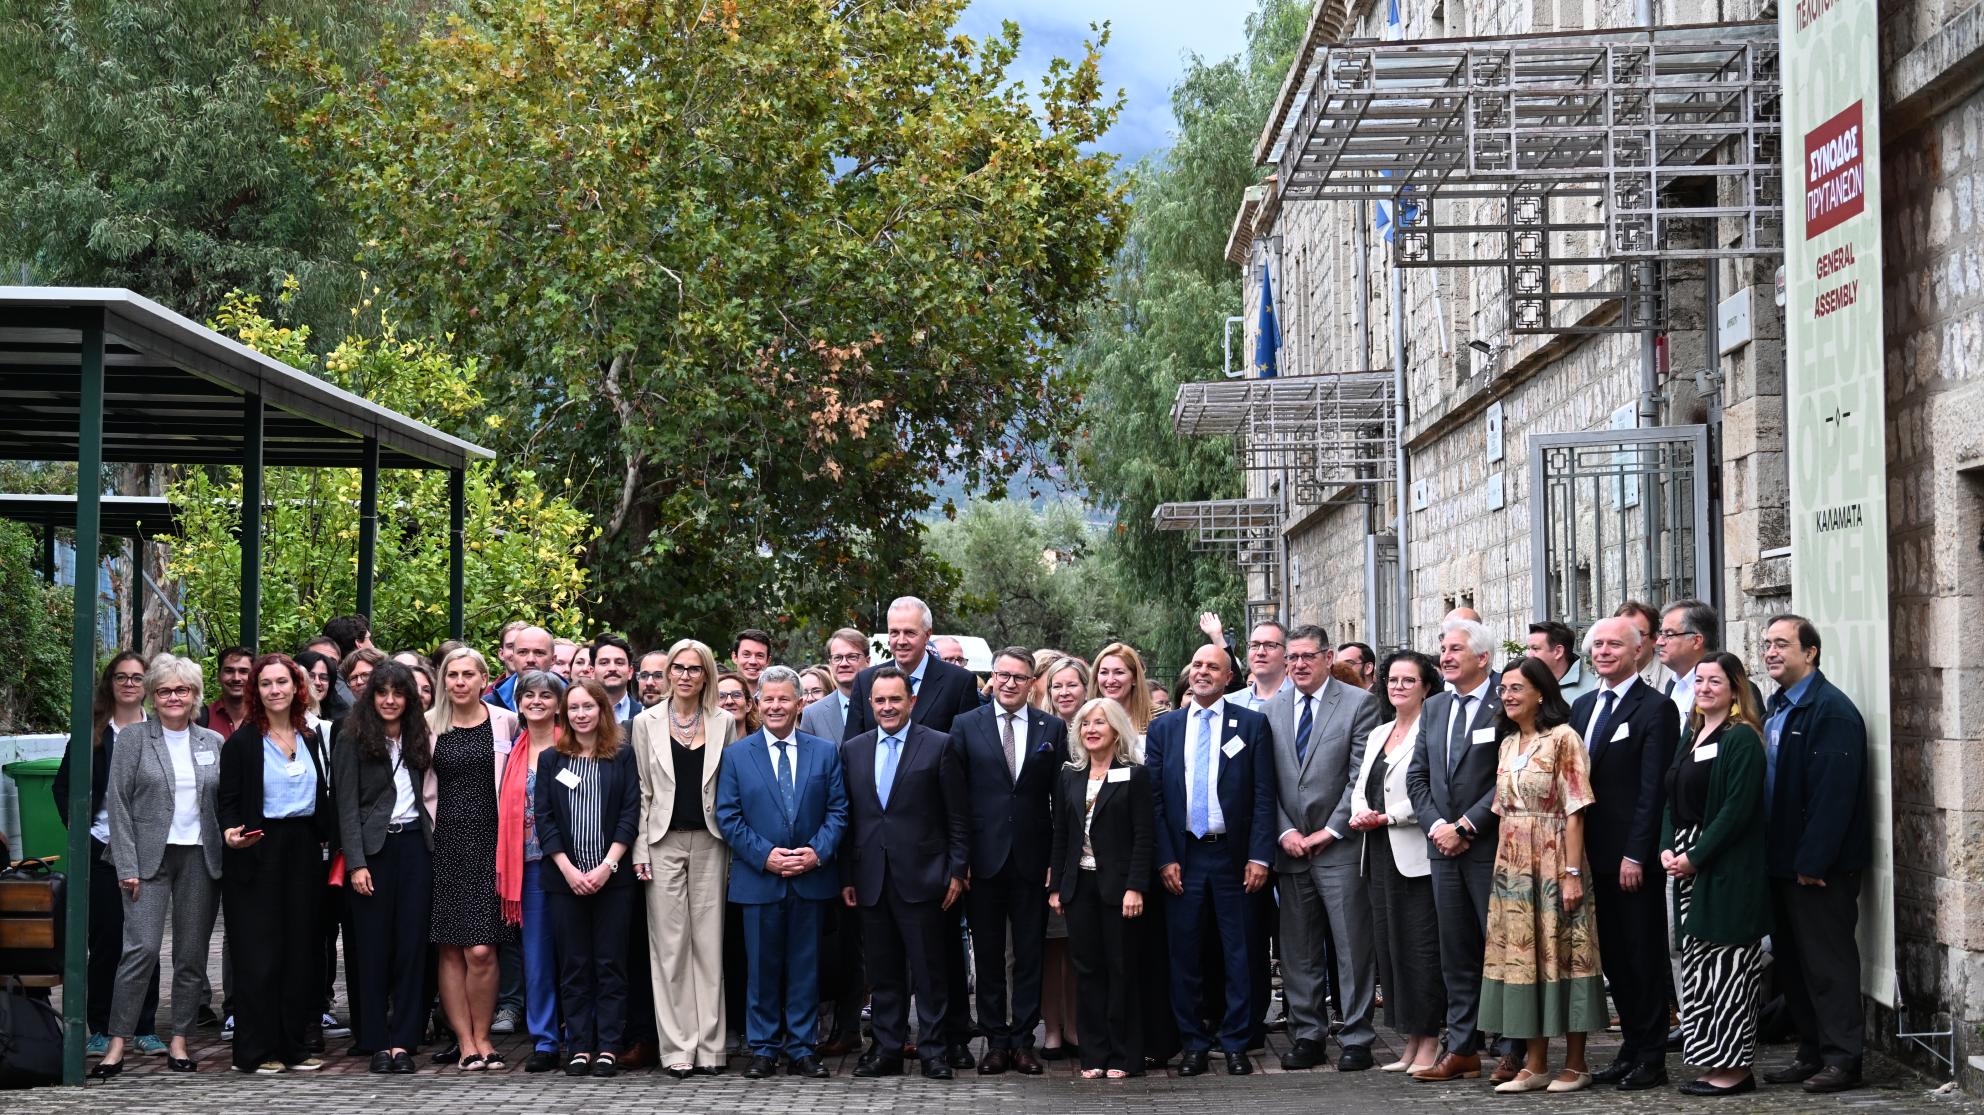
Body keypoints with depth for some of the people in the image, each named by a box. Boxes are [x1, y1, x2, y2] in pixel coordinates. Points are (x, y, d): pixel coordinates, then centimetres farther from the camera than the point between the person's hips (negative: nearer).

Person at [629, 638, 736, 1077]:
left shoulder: (724, 723, 6)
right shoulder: (647, 723, 5)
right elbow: (642, 790, 4)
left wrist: (733, 844, 1)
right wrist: (639, 850, -2)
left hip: (709, 843, 1)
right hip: (664, 841, -1)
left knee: (709, 943, 2)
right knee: (670, 946, 0)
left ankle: (709, 1046, 6)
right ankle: (677, 1049, 3)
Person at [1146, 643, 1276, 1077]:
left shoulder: (1253, 725, 2)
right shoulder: (1164, 728, 8)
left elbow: (1263, 796, -1)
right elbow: (1154, 797, 5)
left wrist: (1259, 856, -9)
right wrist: (1165, 858, -3)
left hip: (1233, 856, -2)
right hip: (1182, 857, 2)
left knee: (1238, 954, 3)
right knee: (1184, 955, 4)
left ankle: (1235, 1044, 10)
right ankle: (1193, 1044, 12)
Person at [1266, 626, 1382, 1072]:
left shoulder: (1359, 703, -3)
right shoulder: (1273, 708, 10)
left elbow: (1361, 778, -7)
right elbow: (1267, 781, 9)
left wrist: (1330, 831, -10)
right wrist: (1285, 831, -3)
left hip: (1339, 847, -4)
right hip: (1290, 847, 4)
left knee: (1352, 947, -2)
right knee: (1298, 950, 7)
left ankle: (1356, 1039, 3)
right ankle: (1307, 1036, 14)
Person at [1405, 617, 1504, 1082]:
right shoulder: (1432, 708, 14)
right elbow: (1417, 777, 14)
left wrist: (1464, 826, -14)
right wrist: (1436, 825, -2)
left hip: (1490, 848, -6)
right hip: (1444, 848, 7)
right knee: (1456, 953, 9)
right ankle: (1462, 1049, 14)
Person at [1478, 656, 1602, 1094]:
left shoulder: (1562, 738, -8)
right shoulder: (1507, 743, 13)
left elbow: (1574, 809, -12)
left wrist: (1573, 873, -17)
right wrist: (1502, 866, 9)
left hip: (1553, 863, -7)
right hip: (1513, 867, 7)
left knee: (1562, 953, -2)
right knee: (1522, 955, 6)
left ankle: (1575, 1064, 6)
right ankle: (1535, 1064, 11)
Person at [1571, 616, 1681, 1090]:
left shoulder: (1655, 708, -8)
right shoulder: (1582, 706, 14)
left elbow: (1653, 788, -13)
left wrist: (1635, 854, -17)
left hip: (1634, 857, -7)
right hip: (1596, 855, 7)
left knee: (1644, 956, 0)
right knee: (1614, 956, 11)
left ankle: (1651, 1059, 7)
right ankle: (1631, 1049, 20)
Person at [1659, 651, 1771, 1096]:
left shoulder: (1742, 739, -10)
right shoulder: (1693, 736, 16)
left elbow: (1737, 808, -16)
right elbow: (1674, 800, 16)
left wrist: (1695, 857, -17)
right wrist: (1667, 849, 1)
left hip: (1727, 869, -9)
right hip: (1689, 867, 9)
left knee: (1723, 964, -6)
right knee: (1699, 965, 10)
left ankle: (1734, 1068, -1)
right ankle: (1716, 1062, 16)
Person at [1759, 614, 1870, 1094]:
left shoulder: (1832, 711, -15)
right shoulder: (1775, 709, 13)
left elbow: (1834, 794, -21)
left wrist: (1811, 862, -21)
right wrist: (1780, 857, 12)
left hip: (1821, 867, -9)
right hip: (1782, 860, 9)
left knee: (1828, 962, -3)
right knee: (1791, 960, 13)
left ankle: (1843, 1059, 4)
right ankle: (1811, 1053, 22)